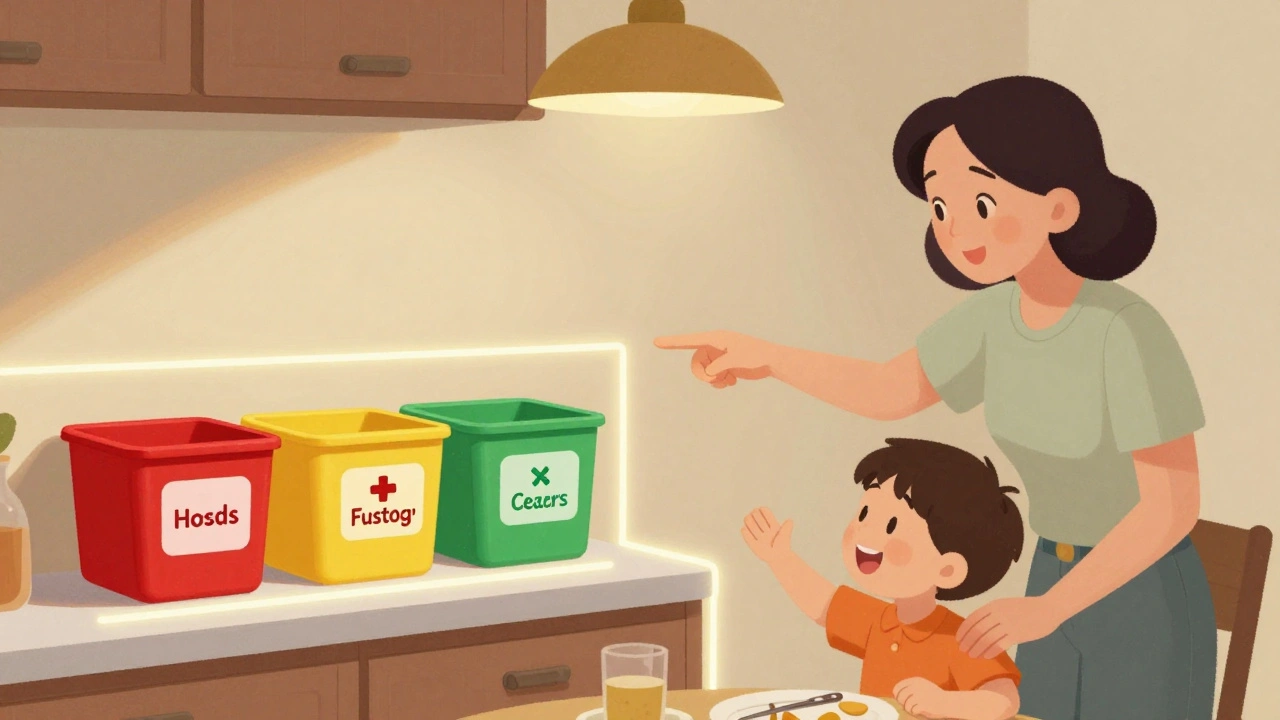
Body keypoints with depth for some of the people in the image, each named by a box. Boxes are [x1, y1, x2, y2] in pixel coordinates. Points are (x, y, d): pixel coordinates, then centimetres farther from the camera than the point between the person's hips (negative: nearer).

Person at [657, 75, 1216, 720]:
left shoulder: (1128, 331, -27)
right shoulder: (1000, 313, -4)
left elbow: (1173, 507, -27)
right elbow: (888, 392, 6)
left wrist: (1044, 611, -31)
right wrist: (766, 357, -7)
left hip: (1149, 603, -7)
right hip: (1064, 585, 8)